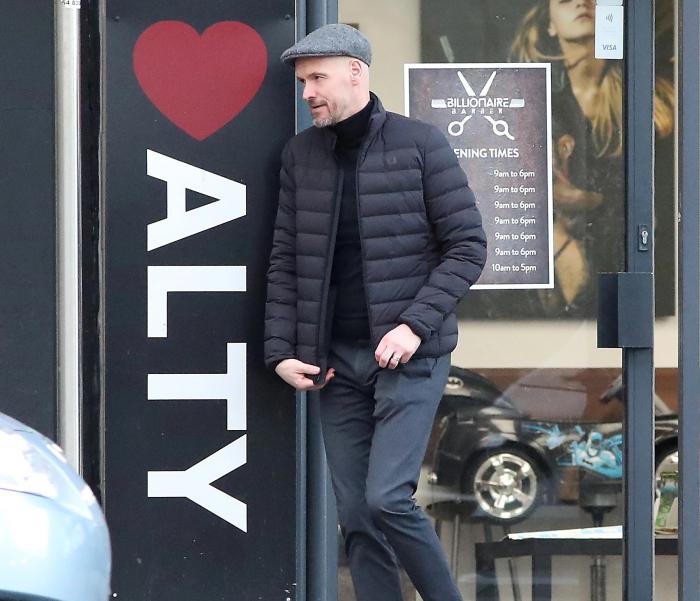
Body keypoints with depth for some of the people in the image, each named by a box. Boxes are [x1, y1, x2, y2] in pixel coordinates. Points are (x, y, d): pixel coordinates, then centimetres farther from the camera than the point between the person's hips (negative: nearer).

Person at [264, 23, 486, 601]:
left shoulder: (419, 143, -4)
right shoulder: (301, 154, 8)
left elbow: (468, 246, -5)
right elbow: (285, 260, 11)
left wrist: (416, 324, -15)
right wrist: (281, 351, 1)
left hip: (409, 356, -4)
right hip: (336, 359, 4)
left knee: (387, 497, -15)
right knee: (355, 514, 4)